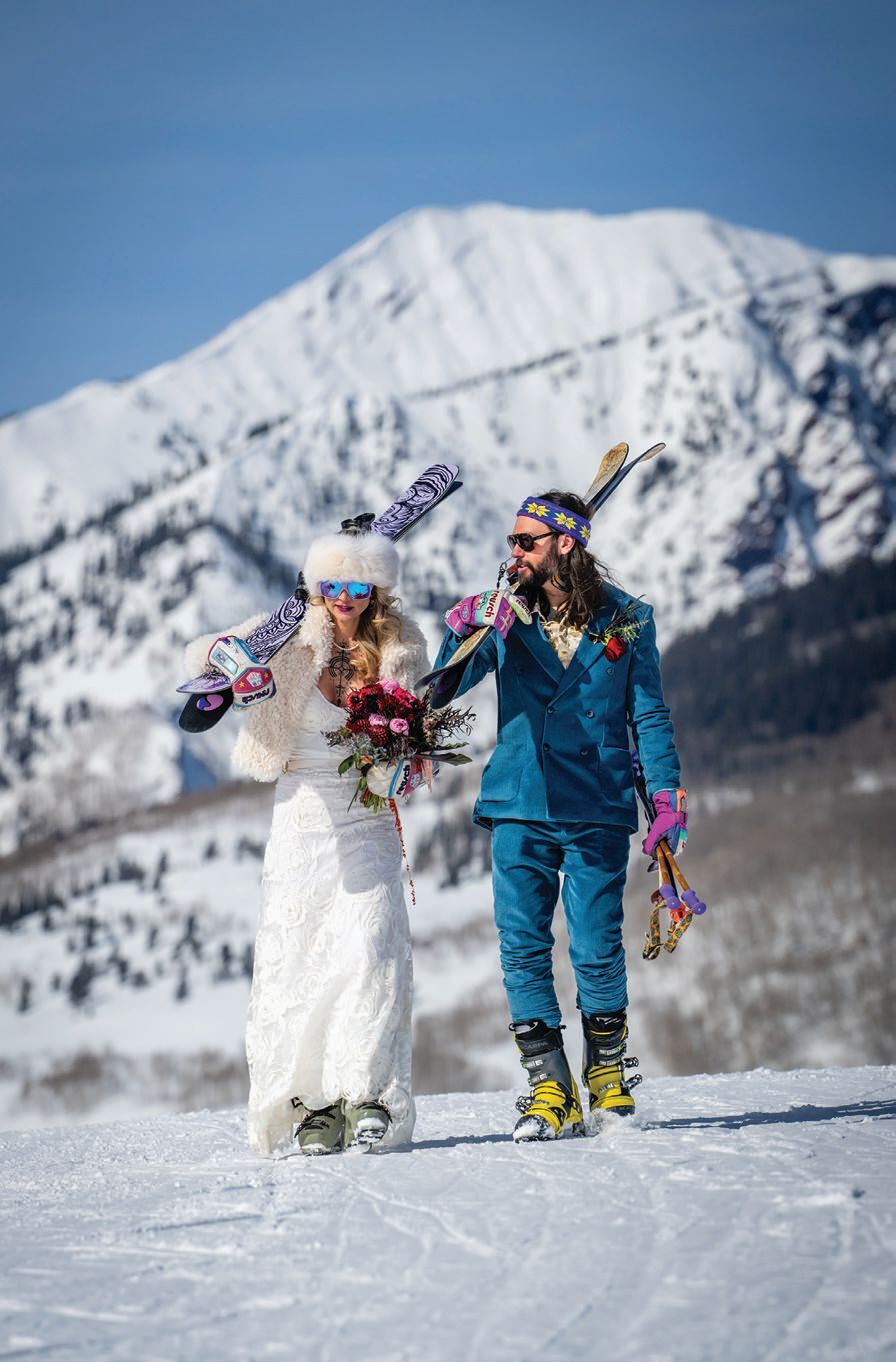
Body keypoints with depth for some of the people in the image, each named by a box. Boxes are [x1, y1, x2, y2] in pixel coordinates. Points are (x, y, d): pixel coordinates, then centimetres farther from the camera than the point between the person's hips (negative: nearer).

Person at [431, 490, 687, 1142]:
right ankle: (550, 1089, 6)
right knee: (522, 948, -2)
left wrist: (667, 796, -1)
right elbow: (441, 690, 2)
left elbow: (650, 715, 8)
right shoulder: (506, 616, 7)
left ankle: (608, 1075, 18)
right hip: (519, 810, 2)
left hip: (597, 812, -2)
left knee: (596, 952, -4)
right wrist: (462, 633, -15)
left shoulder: (626, 621, 3)